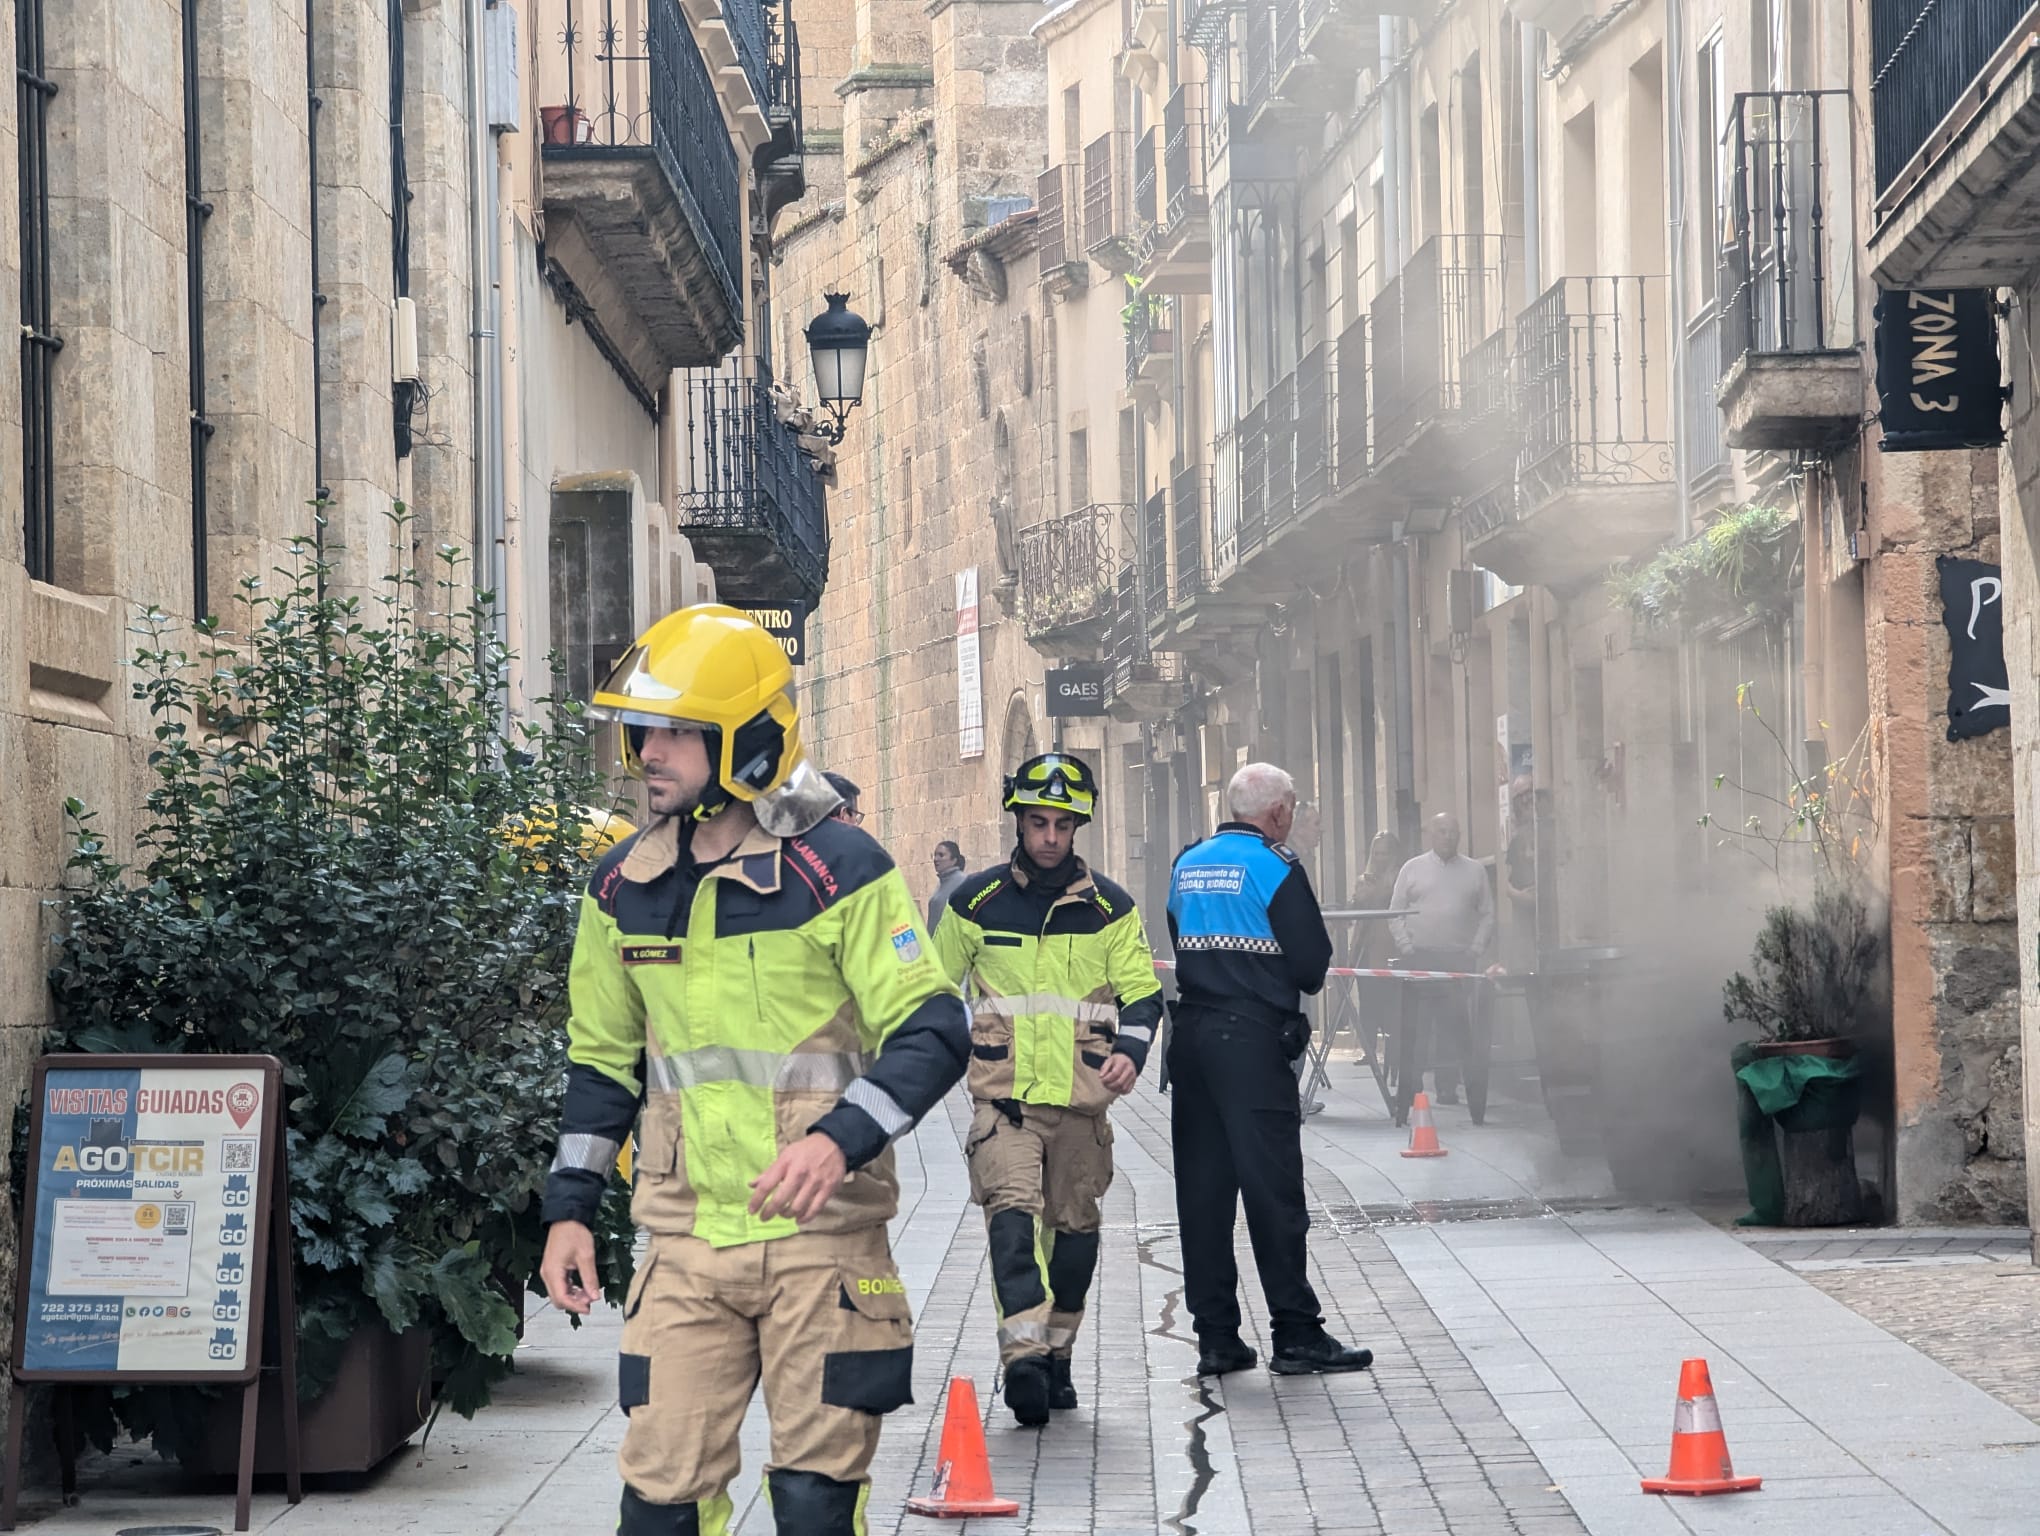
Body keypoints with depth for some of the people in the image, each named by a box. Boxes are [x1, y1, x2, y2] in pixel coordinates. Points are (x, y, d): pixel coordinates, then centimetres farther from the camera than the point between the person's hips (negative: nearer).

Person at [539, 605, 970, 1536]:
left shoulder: (837, 870, -8)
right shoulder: (623, 888, 9)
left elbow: (933, 1032, -10)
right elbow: (602, 1062, 19)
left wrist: (842, 1138, -25)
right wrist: (570, 1207, 13)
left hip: (821, 1236, -4)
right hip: (687, 1242, 4)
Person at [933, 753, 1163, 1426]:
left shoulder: (1109, 907, 6)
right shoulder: (977, 902, 5)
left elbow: (1142, 991, 8)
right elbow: (933, 987, 17)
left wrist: (1130, 1051, -10)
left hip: (1082, 1095, 2)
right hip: (1002, 1093, -2)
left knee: (1074, 1225, 8)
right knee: (1012, 1209, -21)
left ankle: (1056, 1353, 23)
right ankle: (1022, 1352, -31)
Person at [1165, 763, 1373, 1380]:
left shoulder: (1187, 863, 13)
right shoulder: (1274, 865, -8)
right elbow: (1313, 962, -7)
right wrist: (1290, 981, 13)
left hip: (1190, 1031, 6)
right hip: (1253, 1037, -6)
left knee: (1201, 1188, 7)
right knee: (1272, 1187, -4)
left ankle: (1215, 1336, 9)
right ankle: (1297, 1334, -2)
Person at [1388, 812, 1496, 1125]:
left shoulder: (1475, 872, 11)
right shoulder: (1413, 869, 9)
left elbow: (1487, 915, 10)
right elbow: (1395, 914, 7)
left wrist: (1476, 949, -3)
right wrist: (1406, 947, -5)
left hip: (1461, 961, 1)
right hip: (1420, 959, -1)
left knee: (1467, 1036, -2)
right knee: (1413, 1035, -2)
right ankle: (1403, 1105, 1)